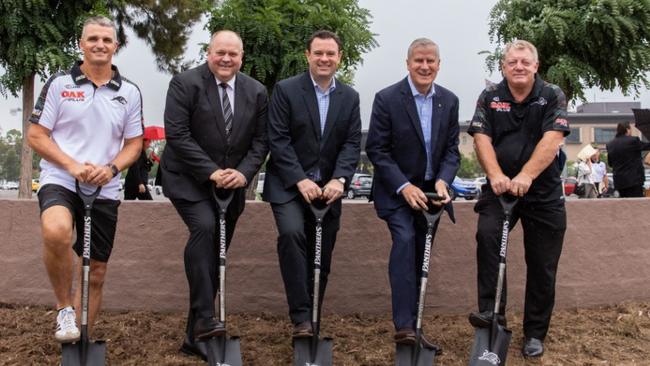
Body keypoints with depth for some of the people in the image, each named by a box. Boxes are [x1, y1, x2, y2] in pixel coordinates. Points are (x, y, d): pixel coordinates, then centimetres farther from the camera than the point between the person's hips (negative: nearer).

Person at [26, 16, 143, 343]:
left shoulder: (129, 92, 6)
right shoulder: (59, 83, 1)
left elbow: (134, 144, 9)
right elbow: (36, 135, -1)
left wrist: (111, 168, -12)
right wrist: (73, 166, -16)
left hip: (105, 192, 3)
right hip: (60, 181, -3)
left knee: (96, 274, 7)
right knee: (56, 233, -35)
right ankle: (64, 308, -11)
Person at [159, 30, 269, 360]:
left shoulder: (256, 92, 4)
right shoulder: (185, 83, -10)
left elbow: (260, 140, 4)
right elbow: (177, 133, -16)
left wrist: (243, 173, -13)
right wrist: (211, 172, -22)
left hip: (232, 183, 5)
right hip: (189, 179, -4)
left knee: (215, 257, 6)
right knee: (204, 228, -30)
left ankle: (194, 337, 15)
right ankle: (204, 318, -26)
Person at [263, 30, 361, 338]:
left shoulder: (350, 97, 7)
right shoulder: (286, 90, -4)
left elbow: (352, 143, 0)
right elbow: (278, 139, -10)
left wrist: (339, 179, -17)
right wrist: (301, 180, -20)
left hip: (328, 187, 4)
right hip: (289, 184, -4)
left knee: (321, 256, 7)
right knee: (292, 233, -27)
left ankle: (313, 318, 23)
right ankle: (301, 318, -21)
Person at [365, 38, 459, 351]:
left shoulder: (449, 101, 2)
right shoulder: (387, 99, -12)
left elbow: (451, 149, 4)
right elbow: (376, 149, -12)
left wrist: (443, 181, -15)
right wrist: (404, 187, -21)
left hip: (431, 190, 5)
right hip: (397, 191, -4)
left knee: (422, 256, 9)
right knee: (405, 240, -24)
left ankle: (414, 322, 21)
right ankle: (404, 325, -24)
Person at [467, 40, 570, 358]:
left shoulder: (553, 96, -2)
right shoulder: (490, 97, 4)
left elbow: (551, 140, -15)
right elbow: (482, 139, -7)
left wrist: (526, 175, -30)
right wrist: (496, 175, -25)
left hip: (543, 192, 0)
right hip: (500, 187, 1)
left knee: (542, 265, 4)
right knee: (487, 235, -27)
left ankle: (535, 334, 17)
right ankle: (491, 310, -18)